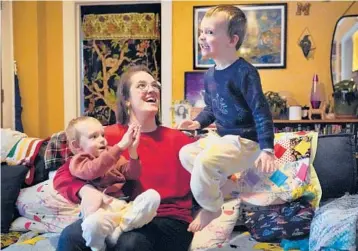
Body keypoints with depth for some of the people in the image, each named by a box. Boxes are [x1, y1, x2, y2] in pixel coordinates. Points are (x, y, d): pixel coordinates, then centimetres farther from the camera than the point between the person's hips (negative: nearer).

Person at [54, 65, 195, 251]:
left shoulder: (177, 139, 9)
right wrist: (86, 191, -17)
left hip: (169, 221, -1)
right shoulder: (108, 137, 7)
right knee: (71, 236, -25)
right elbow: (62, 176, 3)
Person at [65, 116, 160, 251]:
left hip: (124, 205, 5)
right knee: (92, 223, -41)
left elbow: (132, 175, 15)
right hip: (101, 209, -5)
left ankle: (116, 233, -23)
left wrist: (132, 151, -5)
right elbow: (94, 170, -15)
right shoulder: (78, 161, 8)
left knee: (152, 196, -22)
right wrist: (120, 146, -22)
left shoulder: (112, 155, 25)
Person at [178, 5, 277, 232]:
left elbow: (261, 111, -21)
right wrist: (198, 122, 3)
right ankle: (222, 183, 15)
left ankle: (210, 208, -2)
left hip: (245, 141, -9)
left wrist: (267, 149, -25)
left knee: (204, 161, -27)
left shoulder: (244, 72, -20)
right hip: (222, 136, 10)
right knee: (186, 153, 10)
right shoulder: (210, 75, 7)